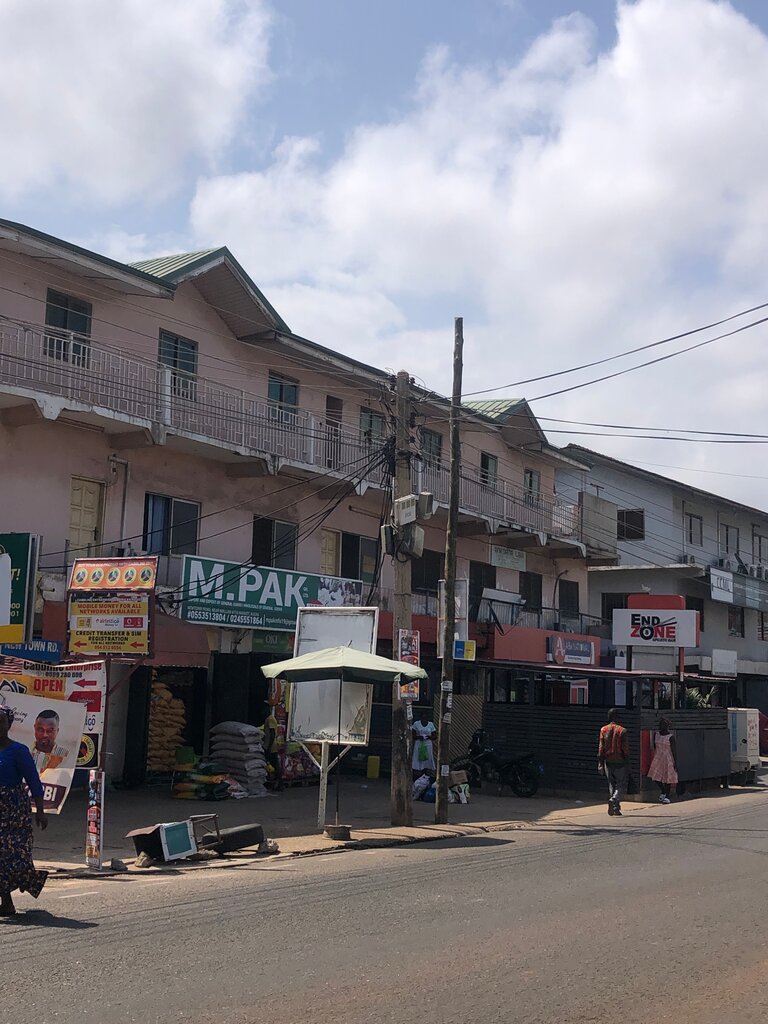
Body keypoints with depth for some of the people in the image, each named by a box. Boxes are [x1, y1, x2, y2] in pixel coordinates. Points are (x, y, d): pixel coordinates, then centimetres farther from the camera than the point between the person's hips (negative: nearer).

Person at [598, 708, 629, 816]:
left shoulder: (603, 730, 2)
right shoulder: (622, 730, -9)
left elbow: (601, 748, 1)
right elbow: (625, 749, -9)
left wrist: (600, 763, 4)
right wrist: (627, 764, -3)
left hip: (608, 762, 4)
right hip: (619, 763, -4)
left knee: (612, 785, 14)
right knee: (622, 785, 3)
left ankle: (615, 808, 13)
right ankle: (613, 800, -22)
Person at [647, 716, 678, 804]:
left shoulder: (670, 736, -14)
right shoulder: (656, 734, 3)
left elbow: (674, 750, -13)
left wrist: (675, 763, -14)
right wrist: (654, 756, 17)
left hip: (668, 759, -5)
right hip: (658, 757, 5)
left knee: (667, 777, 2)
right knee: (655, 776, -1)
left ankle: (667, 796, 14)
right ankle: (663, 792, 22)